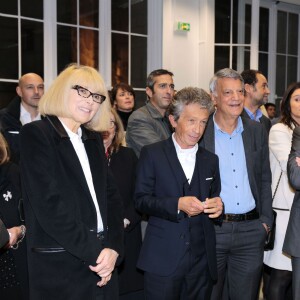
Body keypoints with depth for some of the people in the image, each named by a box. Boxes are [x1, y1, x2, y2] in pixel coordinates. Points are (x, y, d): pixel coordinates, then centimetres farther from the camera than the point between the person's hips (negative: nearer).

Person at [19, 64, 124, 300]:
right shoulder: (36, 134, -8)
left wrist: (113, 247, -5)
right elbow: (49, 205, -17)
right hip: (59, 266, -6)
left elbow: (111, 195, 9)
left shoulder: (94, 139, 12)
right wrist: (95, 251, -14)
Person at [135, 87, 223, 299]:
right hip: (163, 259, -3)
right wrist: (177, 204, -18)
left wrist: (218, 206, -7)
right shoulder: (152, 154, -1)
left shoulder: (211, 160, 11)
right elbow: (141, 200, -5)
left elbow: (215, 199, 16)